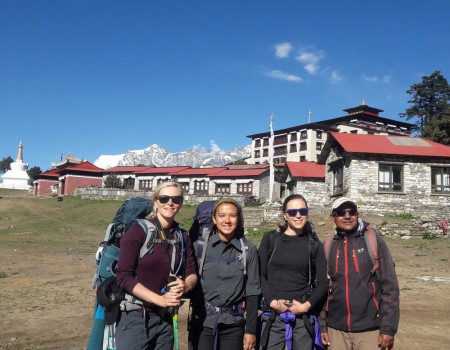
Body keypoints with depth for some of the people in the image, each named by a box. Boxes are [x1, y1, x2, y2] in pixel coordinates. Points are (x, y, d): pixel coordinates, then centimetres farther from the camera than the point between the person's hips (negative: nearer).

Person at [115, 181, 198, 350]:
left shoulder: (182, 236, 5)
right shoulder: (138, 231, -11)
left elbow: (192, 272, 7)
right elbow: (124, 276, -15)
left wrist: (186, 285, -16)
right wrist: (160, 299, -20)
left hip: (165, 319, 5)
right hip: (135, 318, -5)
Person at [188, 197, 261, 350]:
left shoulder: (248, 249, -1)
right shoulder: (201, 245, -3)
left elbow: (252, 290, 2)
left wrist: (251, 329, 1)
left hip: (233, 323, 1)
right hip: (202, 321, 0)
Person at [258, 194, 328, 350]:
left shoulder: (314, 245, 8)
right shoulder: (270, 239, 5)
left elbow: (323, 282, 6)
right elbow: (260, 275, 2)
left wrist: (307, 305, -8)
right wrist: (272, 301, -11)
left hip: (304, 317, 1)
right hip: (273, 316, -1)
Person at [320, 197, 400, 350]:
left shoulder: (373, 241, -5)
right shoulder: (328, 246, 3)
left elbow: (390, 286, -6)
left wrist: (388, 328, -9)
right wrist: (322, 326, 5)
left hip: (370, 330, -2)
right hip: (336, 330, 3)